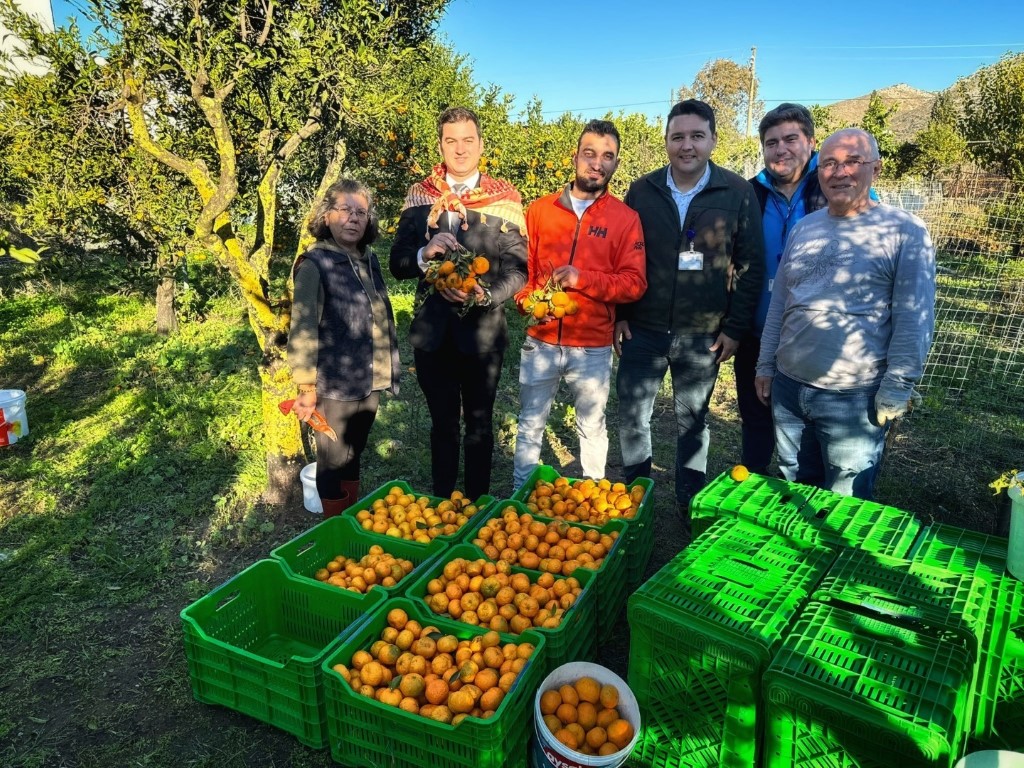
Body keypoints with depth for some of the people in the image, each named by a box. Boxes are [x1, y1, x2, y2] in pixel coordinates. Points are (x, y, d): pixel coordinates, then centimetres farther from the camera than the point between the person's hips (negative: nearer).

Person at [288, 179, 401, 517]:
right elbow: (303, 331, -15)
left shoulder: (369, 259, 8)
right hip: (334, 387, -6)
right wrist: (306, 388, -16)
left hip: (369, 383, 6)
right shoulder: (314, 264, -12)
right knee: (333, 463, 10)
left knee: (353, 457, 20)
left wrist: (387, 370, 15)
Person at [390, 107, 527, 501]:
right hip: (431, 331, 2)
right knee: (442, 423, 16)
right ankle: (441, 504, 31)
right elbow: (398, 263, 2)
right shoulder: (419, 195, 6)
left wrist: (487, 294, -28)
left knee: (479, 424, 13)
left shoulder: (505, 198, -2)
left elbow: (517, 268, -9)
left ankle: (477, 503, 30)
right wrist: (425, 254, -19)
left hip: (482, 330, -2)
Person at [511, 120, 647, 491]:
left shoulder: (625, 218, -1)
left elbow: (634, 282, -7)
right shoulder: (540, 209, 4)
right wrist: (527, 303, -11)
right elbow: (521, 266, 8)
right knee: (530, 426, 13)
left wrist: (582, 278, -19)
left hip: (593, 348, -1)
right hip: (540, 342, 2)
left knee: (592, 428, 13)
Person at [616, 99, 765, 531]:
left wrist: (734, 328, -5)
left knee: (692, 420, 13)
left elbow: (751, 266, -1)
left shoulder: (738, 194, -2)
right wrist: (620, 315, 0)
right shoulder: (641, 191, 2)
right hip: (642, 330, 1)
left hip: (701, 334, -1)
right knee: (632, 416, 7)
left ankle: (689, 504, 29)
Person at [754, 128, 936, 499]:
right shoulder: (803, 228, 9)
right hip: (788, 386, 5)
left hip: (854, 397, -5)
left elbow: (913, 319, -10)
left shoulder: (904, 231, -7)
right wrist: (766, 365, 11)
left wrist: (895, 390, -13)